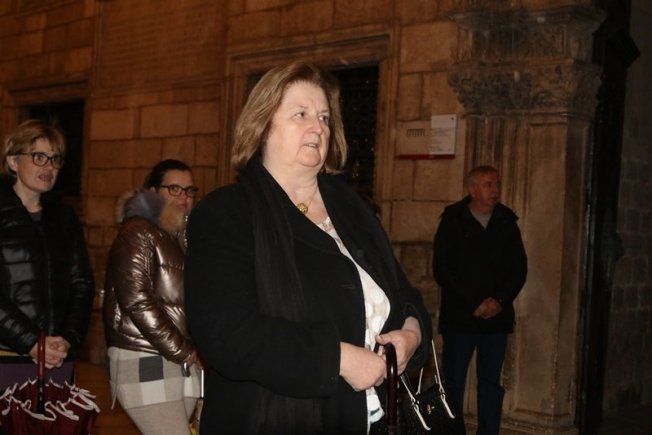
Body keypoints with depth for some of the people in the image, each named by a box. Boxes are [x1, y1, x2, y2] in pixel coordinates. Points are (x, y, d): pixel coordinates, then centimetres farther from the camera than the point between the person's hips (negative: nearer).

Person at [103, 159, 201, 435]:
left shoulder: (180, 239, 19)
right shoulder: (138, 233, -5)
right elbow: (136, 301, -14)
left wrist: (190, 353, 0)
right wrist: (183, 351, -11)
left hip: (182, 364, 7)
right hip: (144, 363, -7)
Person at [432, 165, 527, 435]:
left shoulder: (507, 223, 9)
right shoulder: (453, 221, -1)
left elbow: (519, 268, 9)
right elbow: (441, 269, -6)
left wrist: (499, 301, -7)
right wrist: (474, 303, -11)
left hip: (497, 317, 3)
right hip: (459, 317, -3)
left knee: (492, 382, 5)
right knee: (453, 382, 1)